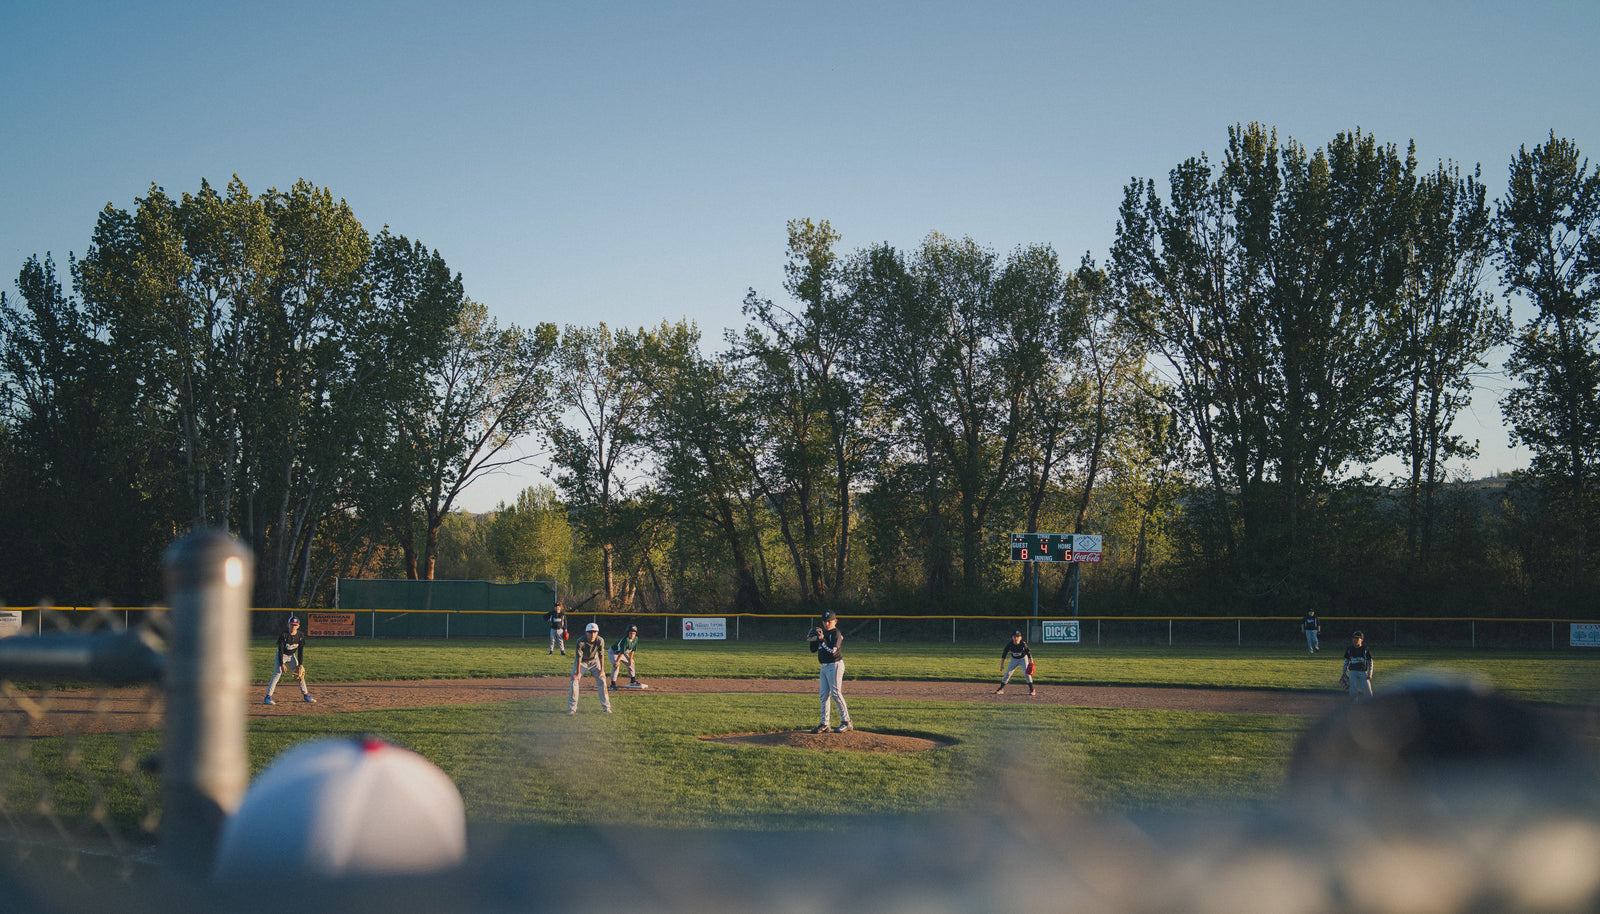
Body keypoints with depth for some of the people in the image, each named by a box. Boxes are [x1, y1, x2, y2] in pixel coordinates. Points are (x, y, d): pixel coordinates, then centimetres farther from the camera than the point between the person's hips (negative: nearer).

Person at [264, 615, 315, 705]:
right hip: (281, 655, -5)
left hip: (292, 655, 5)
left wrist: (300, 664, -9)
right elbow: (280, 650, -23)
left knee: (300, 673, 2)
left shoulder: (300, 635, -12)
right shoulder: (283, 634, -25)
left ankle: (305, 695, 14)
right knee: (277, 673, -19)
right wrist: (282, 664, -27)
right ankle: (268, 697, -24)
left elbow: (300, 651, -5)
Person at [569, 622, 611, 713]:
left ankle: (606, 707, 2)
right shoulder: (580, 642, -30)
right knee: (574, 681, -12)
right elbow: (579, 658, -27)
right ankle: (572, 707, -3)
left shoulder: (600, 641, -24)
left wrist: (602, 670, -14)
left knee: (602, 681, -7)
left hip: (594, 661, 2)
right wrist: (578, 673, -26)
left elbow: (601, 656, -15)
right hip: (582, 662, -2)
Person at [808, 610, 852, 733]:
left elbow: (832, 650, -23)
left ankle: (846, 722, -7)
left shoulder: (836, 633, -11)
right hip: (824, 667, 9)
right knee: (824, 694, 7)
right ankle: (824, 724, 10)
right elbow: (813, 650, 15)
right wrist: (814, 639, -2)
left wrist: (821, 639, -25)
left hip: (835, 665, -9)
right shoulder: (823, 632, 14)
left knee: (836, 693, -12)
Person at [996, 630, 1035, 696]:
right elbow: (1004, 654, -9)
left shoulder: (1023, 644, -27)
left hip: (1023, 659, -2)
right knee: (1008, 673, -2)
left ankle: (1031, 689, -9)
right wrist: (1002, 664, -9)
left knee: (1026, 672, -17)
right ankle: (1001, 689, 7)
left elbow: (1028, 653, -15)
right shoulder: (1009, 644, -22)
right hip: (1014, 659, 2)